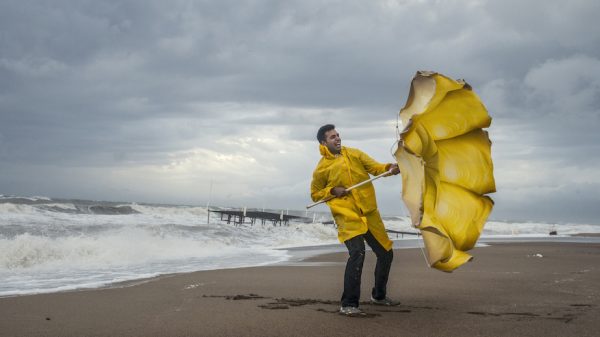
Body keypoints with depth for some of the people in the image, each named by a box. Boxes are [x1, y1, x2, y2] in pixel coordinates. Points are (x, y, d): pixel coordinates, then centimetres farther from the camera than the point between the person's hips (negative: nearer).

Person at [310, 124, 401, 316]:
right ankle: (348, 304, -19)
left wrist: (389, 168, -19)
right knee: (357, 253, -25)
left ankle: (378, 296, 33)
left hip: (370, 214, 5)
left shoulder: (354, 154, 9)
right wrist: (332, 191, -8)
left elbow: (374, 167, 2)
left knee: (386, 253, 11)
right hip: (347, 217, -5)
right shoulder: (322, 168, 1)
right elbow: (315, 194, 9)